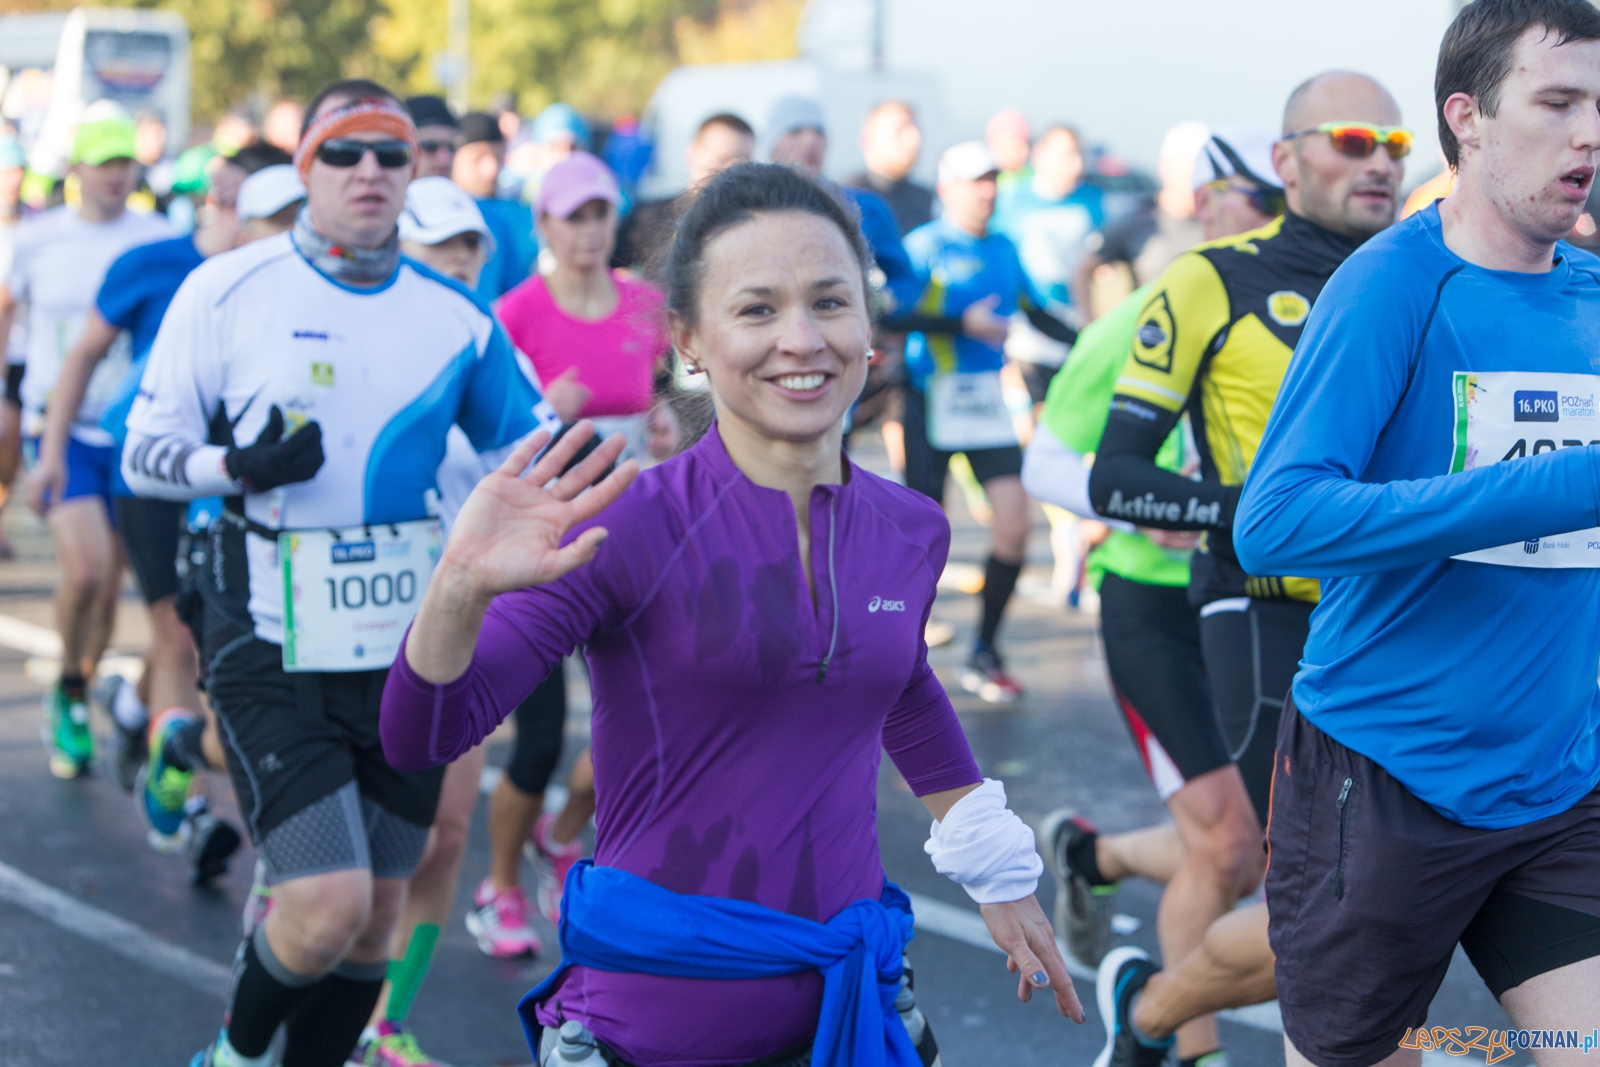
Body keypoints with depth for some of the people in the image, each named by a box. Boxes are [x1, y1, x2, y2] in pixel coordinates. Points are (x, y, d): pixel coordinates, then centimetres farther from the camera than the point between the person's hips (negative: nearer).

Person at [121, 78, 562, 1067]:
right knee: (327, 903, -13)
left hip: (411, 643, 4)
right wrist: (244, 465, -19)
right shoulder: (226, 291, -3)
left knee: (378, 911, 10)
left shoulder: (457, 315, 5)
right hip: (275, 645, -4)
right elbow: (145, 454, -1)